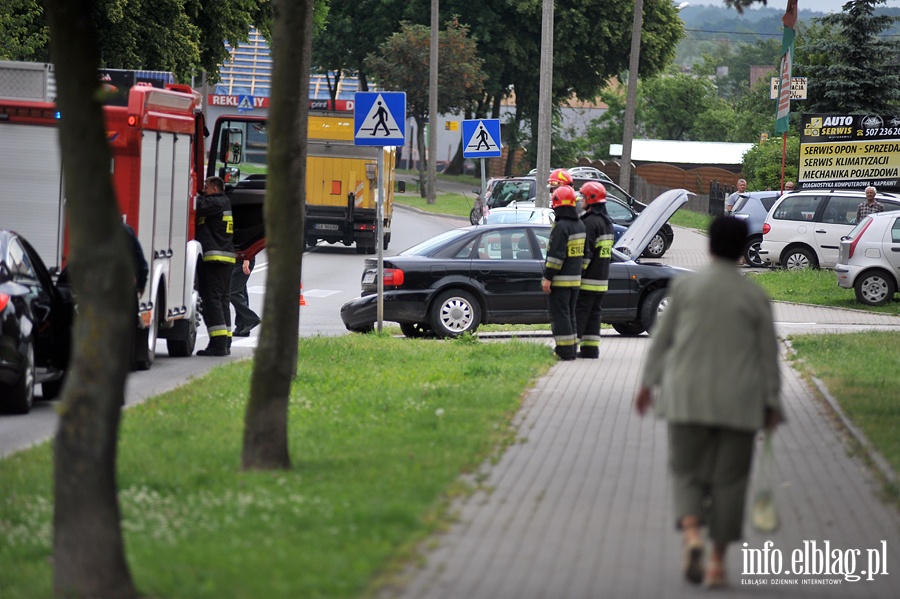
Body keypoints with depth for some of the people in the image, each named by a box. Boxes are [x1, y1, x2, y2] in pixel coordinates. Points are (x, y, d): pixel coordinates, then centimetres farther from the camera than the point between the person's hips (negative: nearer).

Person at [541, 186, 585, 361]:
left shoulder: (561, 227, -17)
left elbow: (556, 255, -21)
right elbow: (584, 252, 16)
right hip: (575, 278, 9)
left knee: (559, 315, -5)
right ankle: (571, 349, 18)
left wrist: (547, 277, -18)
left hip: (560, 280, -9)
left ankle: (565, 351, -7)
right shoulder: (580, 225, 11)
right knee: (569, 314, 16)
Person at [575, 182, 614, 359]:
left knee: (579, 313, -7)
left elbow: (586, 253, -20)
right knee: (593, 313, 11)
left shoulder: (590, 223, -16)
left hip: (588, 278, -9)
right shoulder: (607, 221, 15)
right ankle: (591, 349, 11)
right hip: (602, 278, 9)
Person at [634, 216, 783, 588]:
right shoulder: (755, 297, 0)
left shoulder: (686, 286, -2)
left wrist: (648, 383, 10)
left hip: (689, 397, 0)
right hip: (738, 401, 0)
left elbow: (663, 337, 2)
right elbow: (768, 353, 1)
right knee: (728, 479, 8)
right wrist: (772, 403, 7)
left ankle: (692, 536, -19)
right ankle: (718, 561, 5)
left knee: (687, 471, 7)